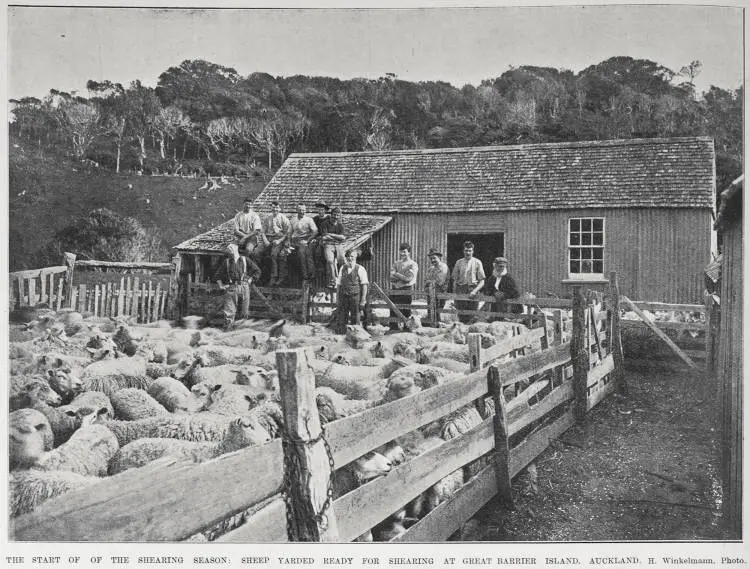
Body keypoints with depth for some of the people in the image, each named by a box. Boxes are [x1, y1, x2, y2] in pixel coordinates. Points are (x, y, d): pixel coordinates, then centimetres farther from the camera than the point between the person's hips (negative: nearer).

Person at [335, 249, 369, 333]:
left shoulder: (360, 269, -2)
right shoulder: (343, 268, 12)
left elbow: (364, 285, -5)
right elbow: (338, 284, 15)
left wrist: (363, 300, -10)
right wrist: (338, 297, 9)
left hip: (355, 297, -3)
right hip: (343, 297, 4)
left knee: (355, 320, -2)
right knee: (342, 319, 2)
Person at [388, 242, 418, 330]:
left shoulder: (412, 264, -1)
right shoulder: (396, 263, 14)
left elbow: (408, 278, -13)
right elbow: (392, 277, 2)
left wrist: (396, 274, -4)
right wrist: (402, 277, -13)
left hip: (406, 290, -5)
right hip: (395, 290, 5)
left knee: (406, 312, -1)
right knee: (393, 311, 7)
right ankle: (393, 329, 16)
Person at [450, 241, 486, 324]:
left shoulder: (477, 262, 5)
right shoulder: (458, 262, 10)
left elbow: (482, 282, 3)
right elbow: (454, 280, 11)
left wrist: (475, 291, -13)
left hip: (473, 290, -1)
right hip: (460, 291, 1)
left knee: (471, 317, -3)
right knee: (461, 316, -3)